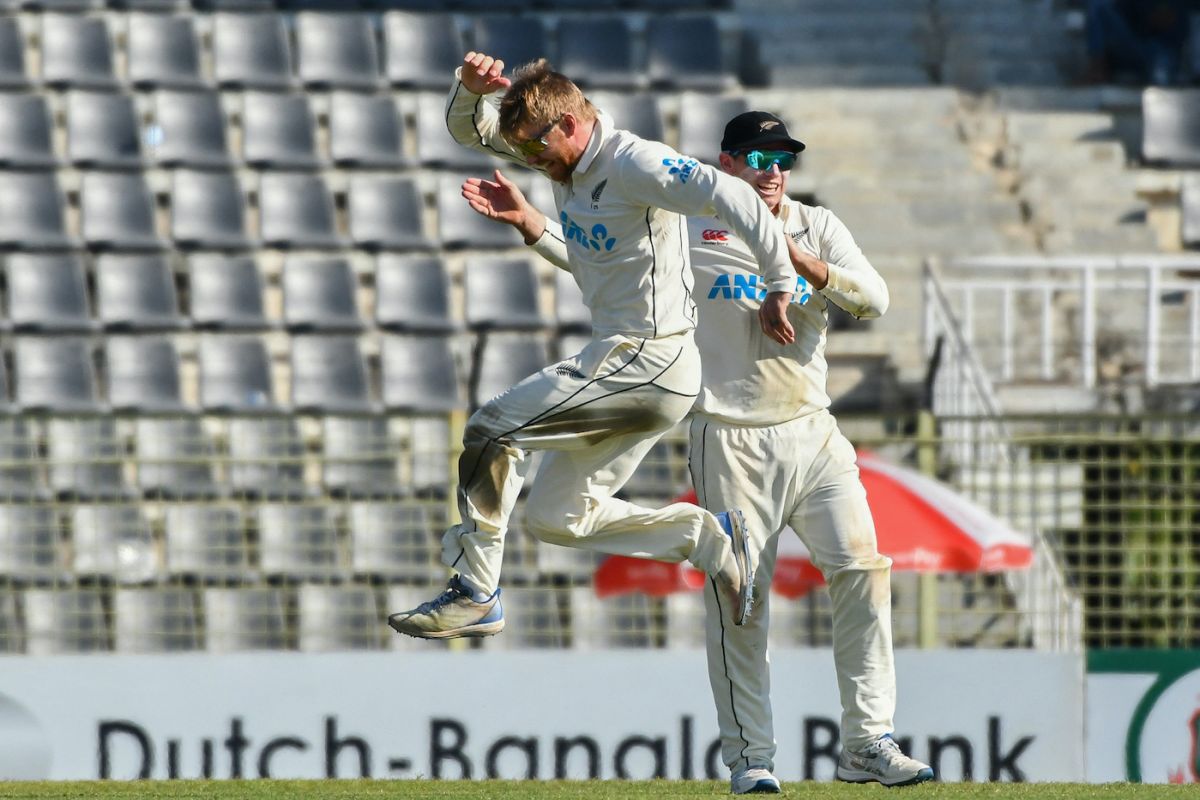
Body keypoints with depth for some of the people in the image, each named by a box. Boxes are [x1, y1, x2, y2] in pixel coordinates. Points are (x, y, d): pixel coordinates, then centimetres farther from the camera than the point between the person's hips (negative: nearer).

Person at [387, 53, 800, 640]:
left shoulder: (632, 163, -18)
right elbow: (468, 128, 15)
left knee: (491, 430, -11)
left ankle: (475, 595, -7)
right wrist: (472, 86, -7)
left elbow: (732, 197, -25)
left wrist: (779, 286, -24)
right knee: (555, 517, 12)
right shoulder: (565, 156, 9)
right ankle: (706, 537, 13)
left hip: (648, 362, -10)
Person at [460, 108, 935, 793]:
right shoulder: (688, 228, 3)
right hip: (732, 443, -3)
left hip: (813, 434, 3)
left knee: (862, 569, -7)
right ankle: (751, 757, 4)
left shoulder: (818, 227, 11)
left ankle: (869, 744, -2)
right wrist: (528, 220, -16)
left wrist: (806, 266, -16)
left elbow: (875, 299, -1)